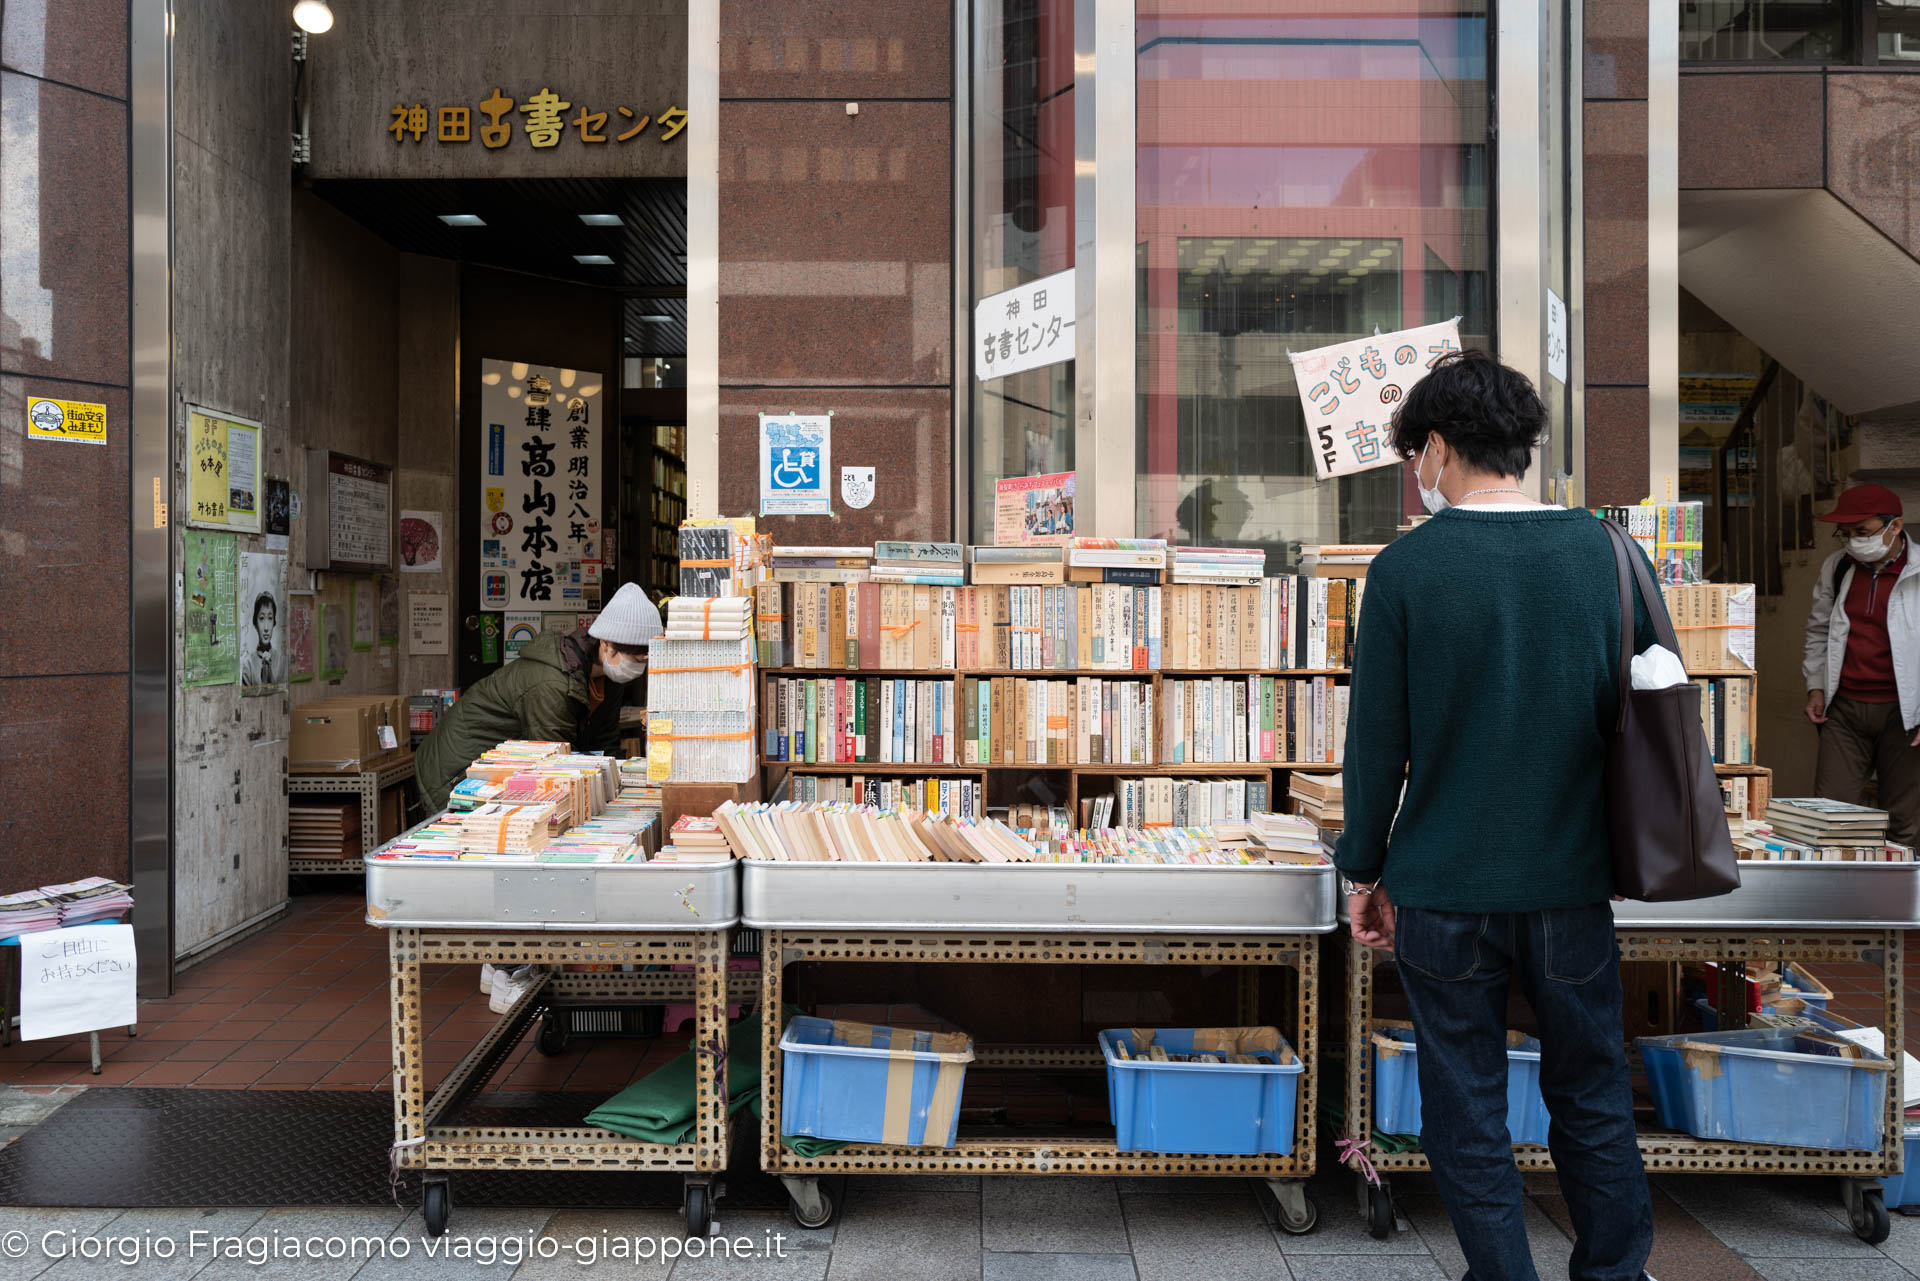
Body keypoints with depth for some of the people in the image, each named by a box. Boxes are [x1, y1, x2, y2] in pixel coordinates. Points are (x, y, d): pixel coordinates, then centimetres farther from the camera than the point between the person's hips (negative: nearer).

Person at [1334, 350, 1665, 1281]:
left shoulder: (1404, 569, -11)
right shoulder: (1609, 554, -1)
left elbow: (1375, 742, -8)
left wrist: (1362, 870, 4)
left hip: (1443, 891, -3)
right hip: (1573, 885, 3)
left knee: (1466, 1111, 12)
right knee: (1592, 1098, 20)